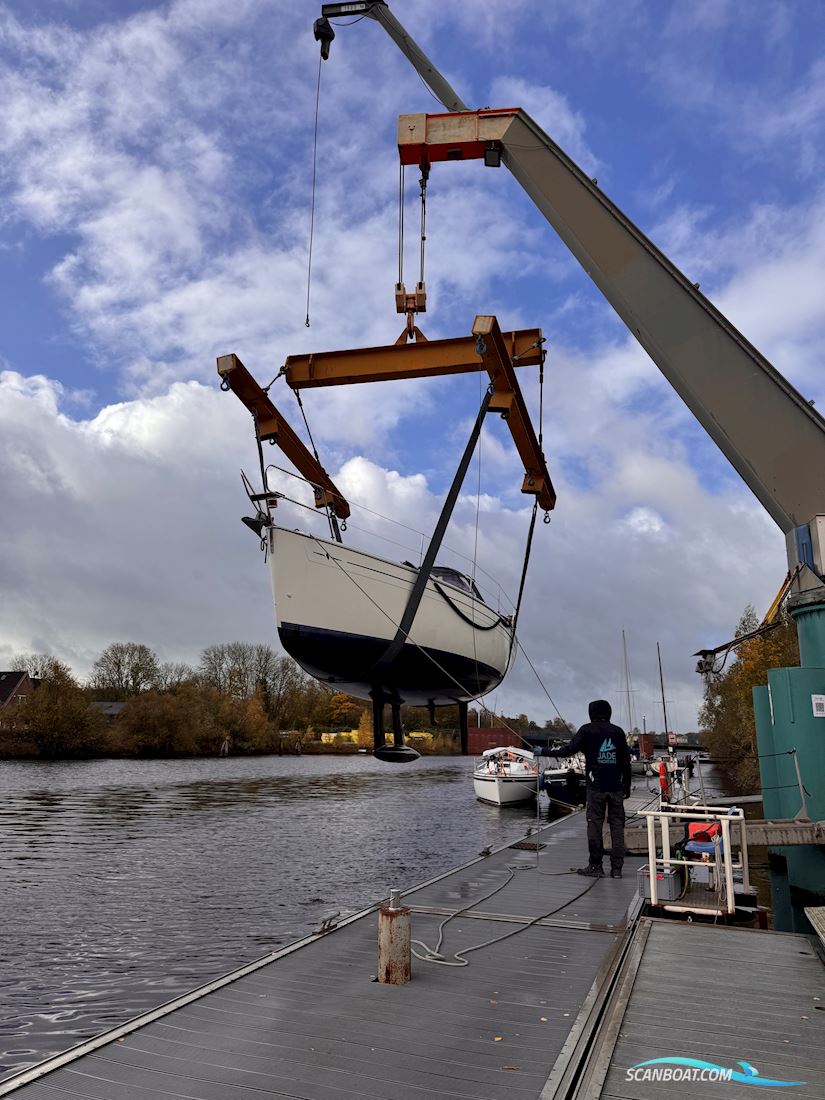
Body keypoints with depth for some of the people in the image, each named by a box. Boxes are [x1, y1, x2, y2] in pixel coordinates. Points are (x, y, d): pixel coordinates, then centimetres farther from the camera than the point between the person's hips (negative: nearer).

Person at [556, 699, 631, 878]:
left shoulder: (587, 730, -1)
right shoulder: (618, 731, 10)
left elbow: (570, 749, -8)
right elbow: (626, 761, 11)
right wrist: (627, 785, 18)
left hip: (596, 786, -3)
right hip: (616, 787, 3)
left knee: (595, 825, 2)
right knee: (617, 825, 6)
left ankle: (596, 866, 6)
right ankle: (617, 867, 7)